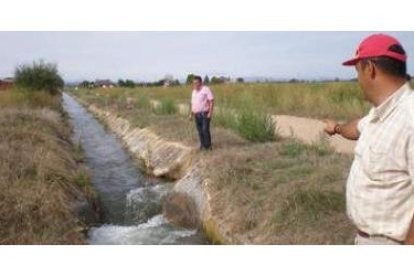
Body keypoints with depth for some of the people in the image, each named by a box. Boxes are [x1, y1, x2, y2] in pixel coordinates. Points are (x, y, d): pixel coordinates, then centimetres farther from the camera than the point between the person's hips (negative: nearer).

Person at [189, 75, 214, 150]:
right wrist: (191, 114, 13)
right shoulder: (194, 91, 13)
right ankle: (203, 145, 14)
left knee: (205, 130, -12)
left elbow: (211, 101, -13)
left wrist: (210, 112, -21)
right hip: (197, 115, 6)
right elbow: (192, 103, 18)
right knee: (200, 131, 6)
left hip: (205, 114, -6)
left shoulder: (206, 89, -8)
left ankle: (208, 146, -3)